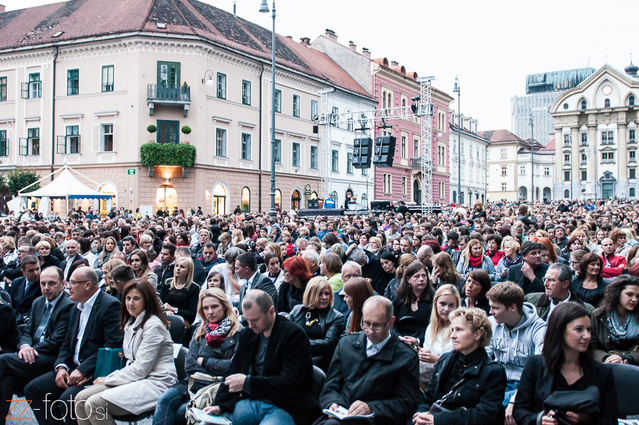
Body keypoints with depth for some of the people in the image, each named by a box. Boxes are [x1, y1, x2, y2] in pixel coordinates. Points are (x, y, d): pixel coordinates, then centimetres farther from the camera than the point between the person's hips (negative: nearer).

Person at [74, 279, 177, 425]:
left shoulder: (153, 325, -13)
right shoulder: (130, 324, 17)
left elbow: (141, 369, -16)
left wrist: (108, 379, -6)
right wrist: (110, 378, 2)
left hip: (155, 384, -9)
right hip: (134, 380, 9)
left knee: (94, 404, -23)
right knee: (81, 399, -6)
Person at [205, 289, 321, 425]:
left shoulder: (294, 334, -13)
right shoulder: (247, 334, 11)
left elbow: (290, 383, -19)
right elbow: (234, 372, 12)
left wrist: (248, 382, -22)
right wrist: (220, 405, -3)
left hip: (286, 408, -6)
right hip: (253, 401, 6)